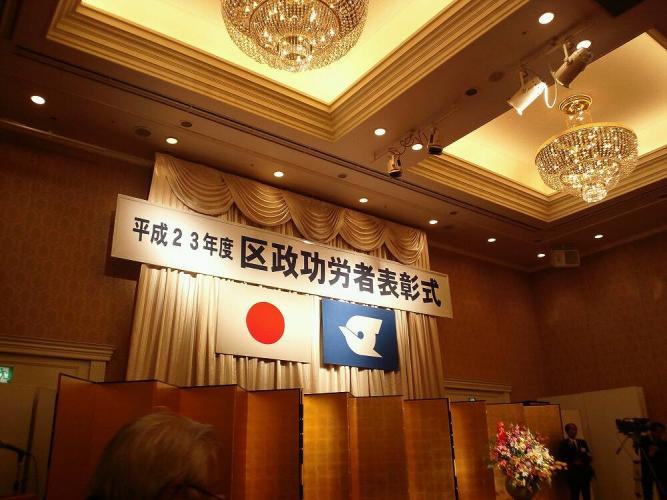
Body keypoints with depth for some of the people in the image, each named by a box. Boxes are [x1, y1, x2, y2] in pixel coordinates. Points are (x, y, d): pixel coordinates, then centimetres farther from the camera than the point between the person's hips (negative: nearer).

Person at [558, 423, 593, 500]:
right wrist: (573, 463, -16)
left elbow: (590, 458, 12)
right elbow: (561, 459, -5)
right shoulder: (563, 443, 0)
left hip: (585, 473, 5)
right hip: (572, 474, -4)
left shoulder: (582, 442, 15)